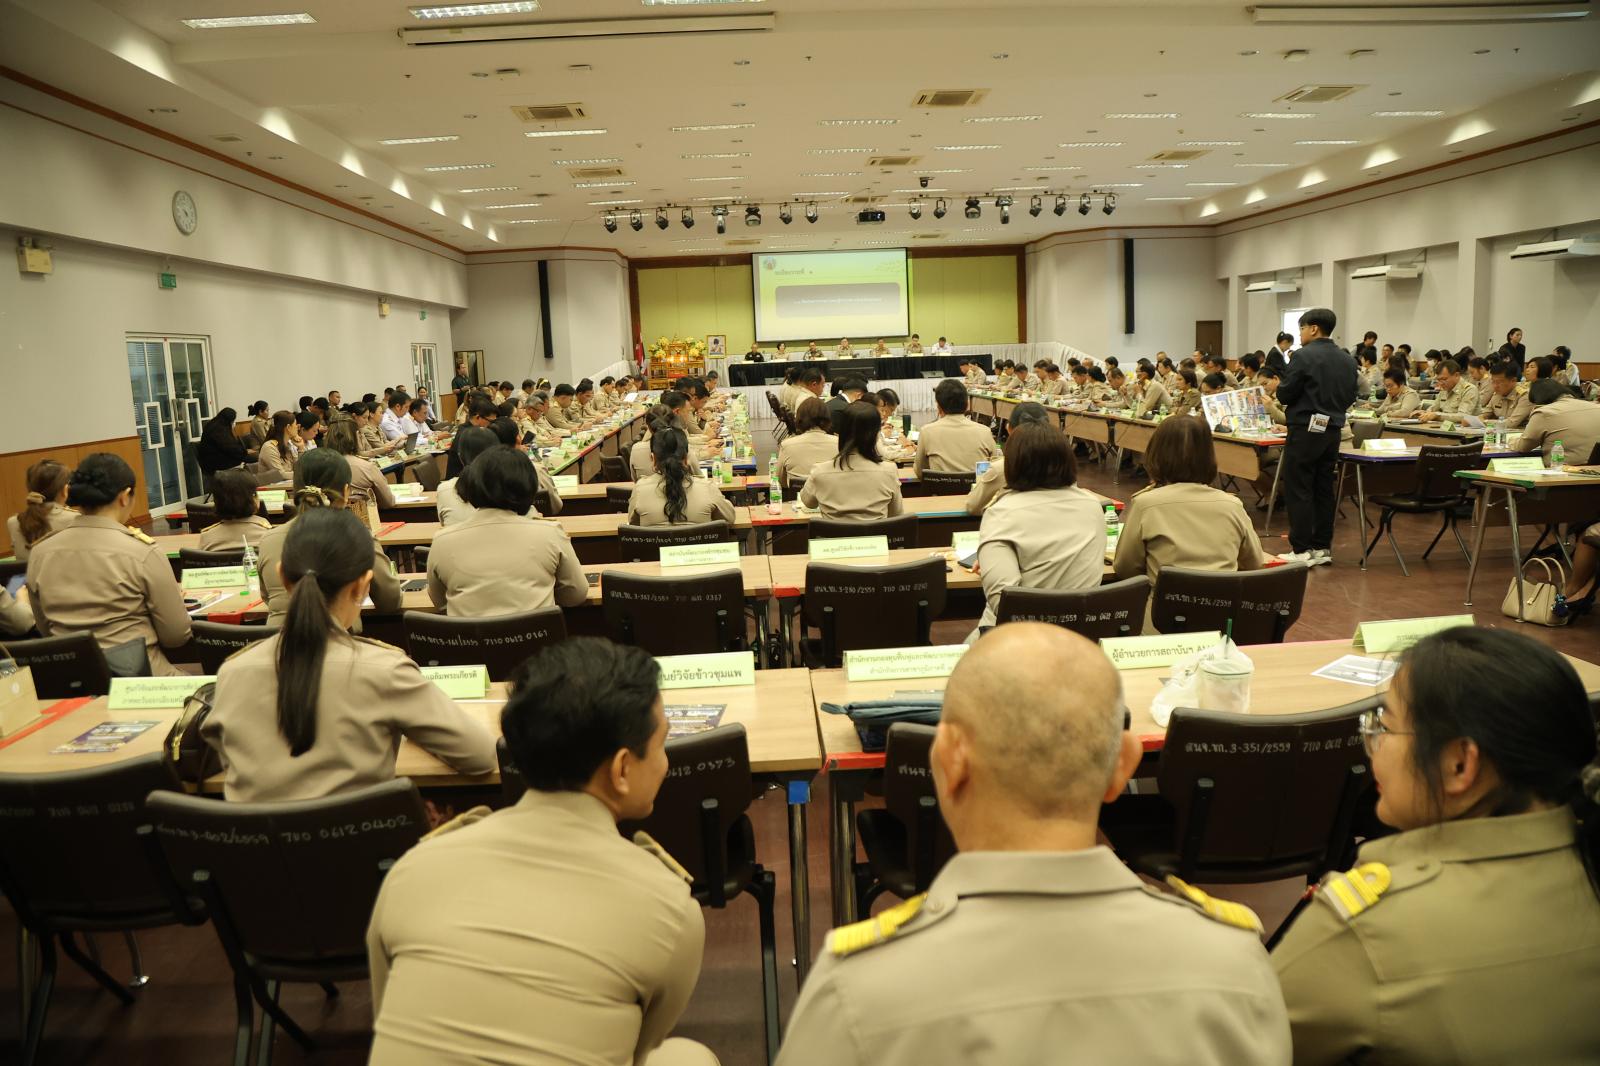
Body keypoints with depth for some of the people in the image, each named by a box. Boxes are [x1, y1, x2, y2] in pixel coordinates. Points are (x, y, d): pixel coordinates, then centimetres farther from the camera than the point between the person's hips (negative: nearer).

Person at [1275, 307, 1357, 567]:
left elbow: (1284, 395, -12)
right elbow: (1350, 398, 13)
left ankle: (1302, 550, -2)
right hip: (1332, 430, 7)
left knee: (1298, 490, -2)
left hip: (1306, 430, -7)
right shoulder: (1347, 359, 8)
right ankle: (1322, 547, 15)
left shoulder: (1304, 356, -13)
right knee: (1324, 489, 11)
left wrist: (1280, 388, 7)